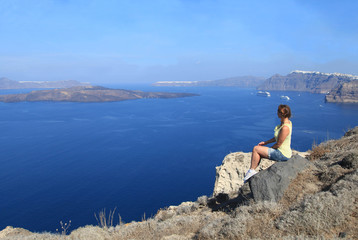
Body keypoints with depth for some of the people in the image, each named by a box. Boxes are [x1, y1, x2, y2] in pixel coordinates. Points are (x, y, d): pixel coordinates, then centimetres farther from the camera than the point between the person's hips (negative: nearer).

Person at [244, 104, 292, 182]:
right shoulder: (287, 122, 5)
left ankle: (251, 171, 4)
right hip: (281, 151, 10)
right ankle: (252, 172, 14)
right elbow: (277, 138, 14)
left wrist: (270, 148, -4)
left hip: (282, 154, -10)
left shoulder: (285, 128, -27)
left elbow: (278, 144, -22)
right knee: (258, 154, 12)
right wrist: (265, 143, 11)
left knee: (255, 149, -8)